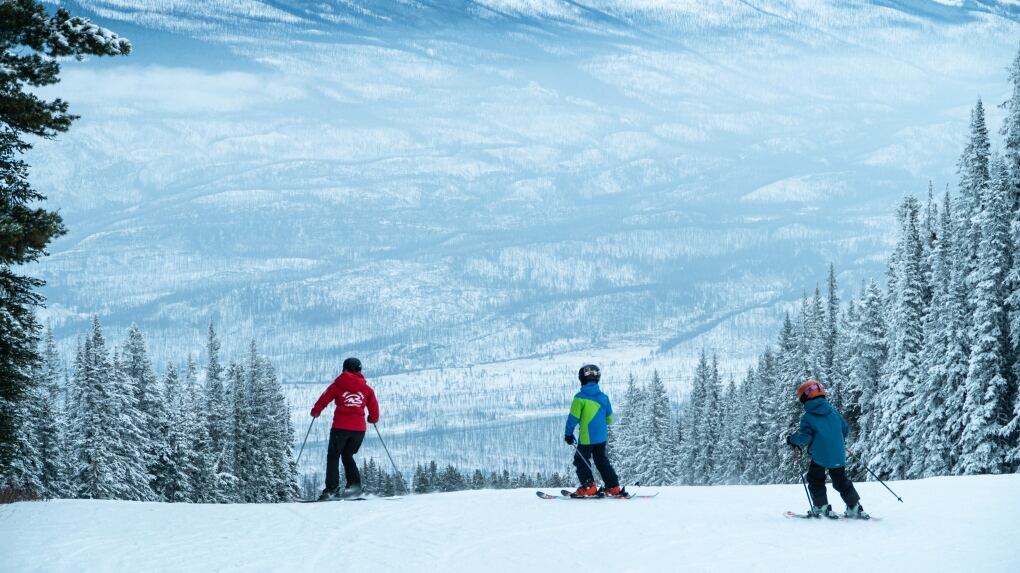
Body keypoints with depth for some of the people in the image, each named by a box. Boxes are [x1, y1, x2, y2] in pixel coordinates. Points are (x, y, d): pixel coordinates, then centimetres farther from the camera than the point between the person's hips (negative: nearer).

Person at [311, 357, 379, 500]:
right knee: (347, 455, 19)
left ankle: (331, 488, -8)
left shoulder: (338, 384, 3)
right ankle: (354, 484, 3)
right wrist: (373, 419, 31)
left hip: (340, 427, -3)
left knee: (333, 456, 6)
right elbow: (374, 409, 10)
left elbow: (324, 398, 4)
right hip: (359, 428, 3)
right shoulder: (367, 388, 9)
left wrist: (315, 411, 21)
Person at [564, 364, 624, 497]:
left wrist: (568, 434, -2)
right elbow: (609, 418, 10)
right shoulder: (603, 397, 3)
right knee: (602, 460, 17)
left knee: (581, 460, 7)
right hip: (602, 436, 6)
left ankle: (588, 487, -1)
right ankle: (614, 487, 14)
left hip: (587, 438, -6)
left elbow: (573, 417, -13)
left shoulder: (580, 397, -13)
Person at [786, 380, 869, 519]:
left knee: (815, 480, 14)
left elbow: (805, 437, -14)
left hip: (820, 457, -5)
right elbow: (845, 429, 14)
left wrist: (792, 439, 3)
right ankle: (854, 507, 12)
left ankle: (821, 506, 9)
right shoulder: (833, 411, 8)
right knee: (841, 482, 16)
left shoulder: (807, 417, -8)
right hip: (838, 455, 5)